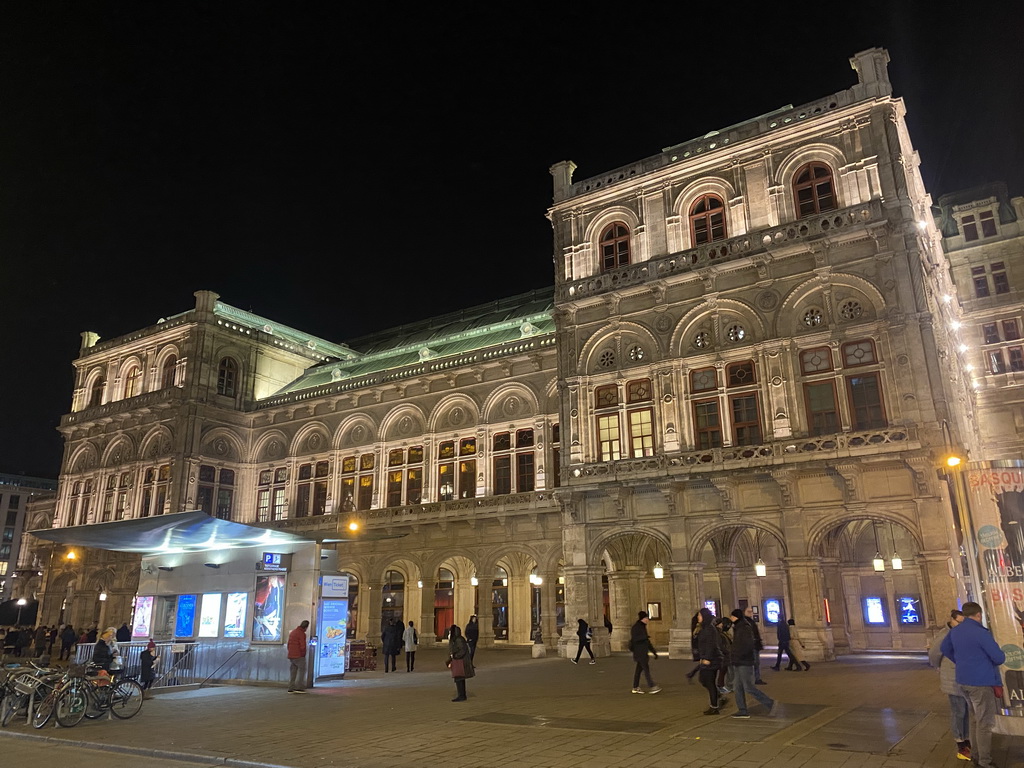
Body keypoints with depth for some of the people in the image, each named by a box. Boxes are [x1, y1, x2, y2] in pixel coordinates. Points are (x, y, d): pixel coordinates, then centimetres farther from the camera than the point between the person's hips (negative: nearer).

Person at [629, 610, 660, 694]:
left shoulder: (643, 627, 17)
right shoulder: (635, 627, -10)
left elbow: (647, 641, 22)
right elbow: (634, 639, -22)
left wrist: (654, 652, 21)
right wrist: (644, 637, -33)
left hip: (643, 652, 9)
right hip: (639, 652, -9)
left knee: (639, 669, 10)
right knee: (646, 669, -11)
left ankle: (635, 688, 14)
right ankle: (651, 687, -13)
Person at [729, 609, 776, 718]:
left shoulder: (746, 628, -14)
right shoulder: (738, 628, 13)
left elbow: (749, 644, -23)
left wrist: (738, 656, -22)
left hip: (745, 663, -9)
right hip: (738, 663, 9)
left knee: (748, 687, -6)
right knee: (737, 687, 7)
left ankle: (769, 703, 7)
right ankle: (742, 711, 12)